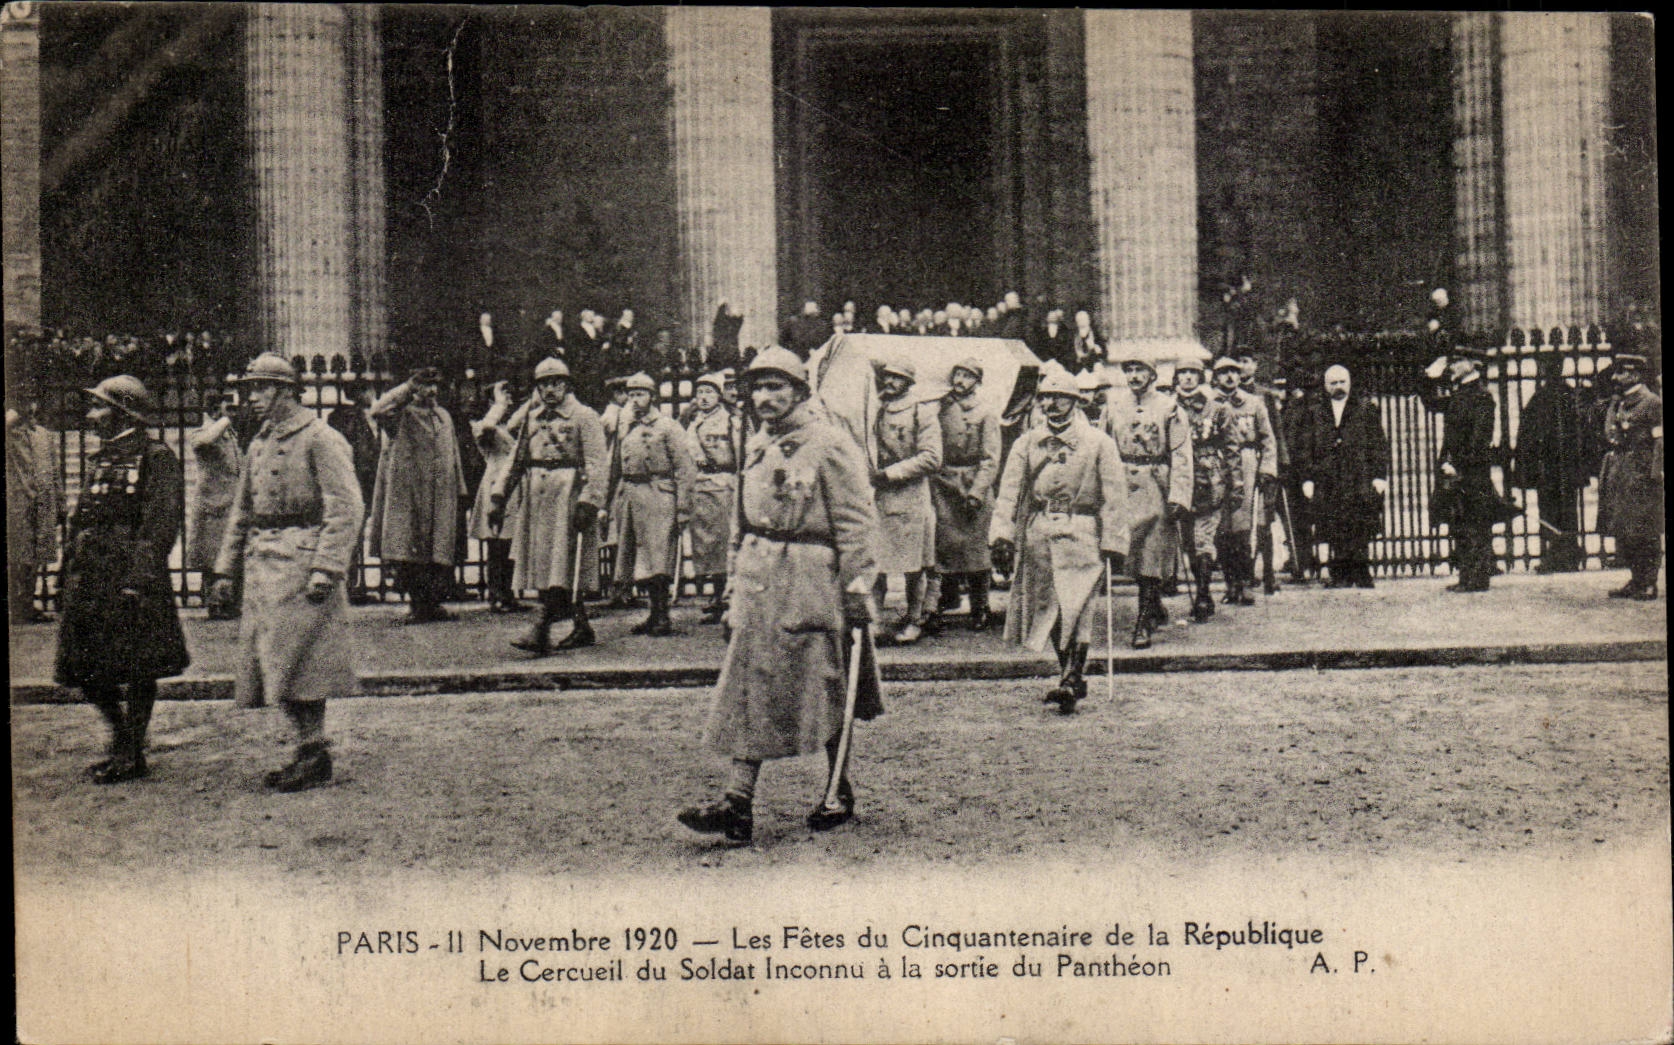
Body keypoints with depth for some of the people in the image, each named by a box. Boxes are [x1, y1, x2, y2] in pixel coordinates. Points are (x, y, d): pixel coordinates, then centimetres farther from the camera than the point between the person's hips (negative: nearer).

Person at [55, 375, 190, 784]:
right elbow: (80, 520, 21)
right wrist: (69, 574, 16)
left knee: (137, 670, 0)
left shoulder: (156, 458, -7)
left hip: (132, 574, -8)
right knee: (82, 666, 9)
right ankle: (123, 737, 25)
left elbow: (161, 524, -13)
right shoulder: (98, 460, 17)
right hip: (89, 577, 8)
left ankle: (132, 755, 9)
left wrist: (140, 578, -20)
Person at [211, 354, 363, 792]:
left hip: (301, 561, -8)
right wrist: (227, 570, 17)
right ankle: (308, 752, 16)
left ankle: (315, 754, 0)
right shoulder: (259, 444, 17)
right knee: (272, 661, 8)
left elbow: (347, 508, -15)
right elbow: (241, 511, 23)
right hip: (262, 567, 8)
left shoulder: (321, 439, -8)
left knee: (300, 661, -8)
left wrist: (325, 570, -21)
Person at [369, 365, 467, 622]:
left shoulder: (444, 417, 18)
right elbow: (378, 411, -21)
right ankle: (419, 604, 0)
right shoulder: (402, 414, 1)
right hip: (407, 493, -5)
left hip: (441, 496, 5)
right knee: (409, 553, -6)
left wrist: (458, 489, 17)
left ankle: (434, 603, 9)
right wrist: (408, 387, -14)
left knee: (441, 555, 1)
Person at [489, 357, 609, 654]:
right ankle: (582, 629, 16)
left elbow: (598, 464, -10)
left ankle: (542, 631, -18)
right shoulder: (532, 418, 16)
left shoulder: (584, 417, -3)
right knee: (542, 564, 7)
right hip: (536, 499, 7)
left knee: (561, 566, -11)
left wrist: (588, 502, -20)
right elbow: (517, 460, 19)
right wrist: (499, 496, 11)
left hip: (568, 497, -7)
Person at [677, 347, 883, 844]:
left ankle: (841, 794, 16)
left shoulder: (829, 445, -9)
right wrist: (735, 590, 20)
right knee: (746, 691, 2)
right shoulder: (756, 446, 14)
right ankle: (737, 803, 5)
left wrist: (858, 589, -15)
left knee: (823, 694, 2)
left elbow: (857, 524, -11)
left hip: (811, 581, -7)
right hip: (757, 581, 7)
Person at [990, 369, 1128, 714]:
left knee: (1075, 606, -14)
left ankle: (1071, 680, -10)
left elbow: (1115, 496, -1)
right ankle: (1072, 679, 20)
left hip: (1080, 532, -4)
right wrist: (1002, 533, -6)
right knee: (1046, 606, 8)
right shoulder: (1027, 443, 11)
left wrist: (1113, 543, -6)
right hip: (1037, 533, 4)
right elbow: (1009, 490, 6)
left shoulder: (1098, 443, 1)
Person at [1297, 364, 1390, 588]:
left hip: (1360, 483, -2)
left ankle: (1361, 577, -2)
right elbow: (1306, 448, 13)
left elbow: (1379, 445, 6)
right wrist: (1307, 478, 2)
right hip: (1327, 484, 2)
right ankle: (1341, 577, 3)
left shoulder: (1366, 409, 10)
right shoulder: (1315, 413, 16)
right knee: (1334, 534, -1)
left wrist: (1380, 475, -4)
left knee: (1359, 534, -7)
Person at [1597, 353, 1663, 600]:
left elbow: (1659, 441, -10)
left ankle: (1649, 585, 0)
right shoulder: (1618, 403, 16)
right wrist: (1608, 472, 16)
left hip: (1640, 472, -8)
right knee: (1622, 530, 9)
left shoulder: (1652, 402, -7)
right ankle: (1636, 581, 17)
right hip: (1619, 473, 8)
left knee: (1644, 531, -4)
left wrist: (1654, 474, -16)